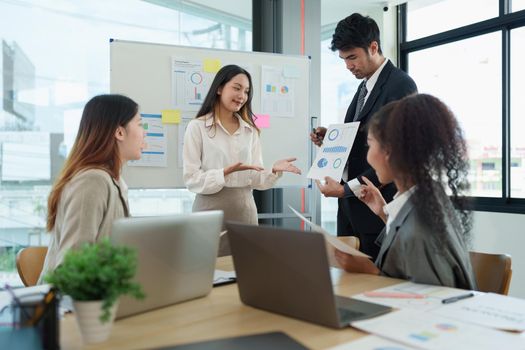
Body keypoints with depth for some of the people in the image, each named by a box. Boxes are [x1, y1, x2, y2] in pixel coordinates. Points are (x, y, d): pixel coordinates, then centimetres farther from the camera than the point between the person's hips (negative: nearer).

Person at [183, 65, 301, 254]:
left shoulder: (250, 130, 10)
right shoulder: (197, 127, -3)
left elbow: (254, 179, 7)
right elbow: (192, 179, -9)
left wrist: (274, 171, -12)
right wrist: (226, 173, -22)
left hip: (245, 210, 4)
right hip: (212, 210, -4)